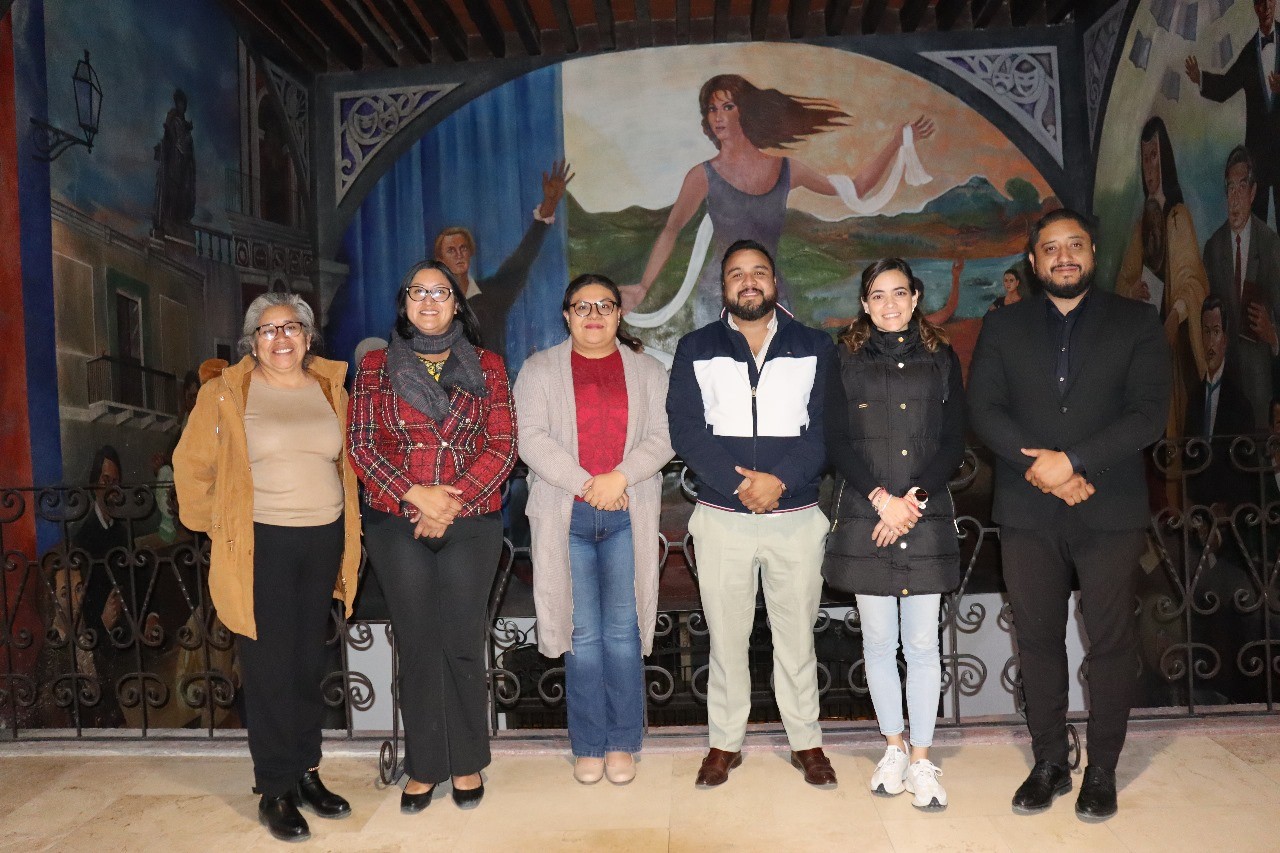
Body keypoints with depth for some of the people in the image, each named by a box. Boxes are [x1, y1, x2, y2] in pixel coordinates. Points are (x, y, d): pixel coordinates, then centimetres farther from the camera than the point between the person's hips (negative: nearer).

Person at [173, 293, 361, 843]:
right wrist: (220, 527, 0)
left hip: (324, 541, 4)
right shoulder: (226, 393, -4)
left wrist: (342, 524, 12)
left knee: (309, 663, 13)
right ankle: (274, 792, 15)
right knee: (270, 668, 2)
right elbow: (192, 466, 1)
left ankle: (306, 772, 28)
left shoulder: (330, 389, 7)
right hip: (262, 546, -4)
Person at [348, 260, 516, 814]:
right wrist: (416, 494, -12)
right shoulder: (376, 367, 7)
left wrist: (453, 501, -11)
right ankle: (424, 767, 21)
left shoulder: (486, 367, 6)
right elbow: (362, 445, 0)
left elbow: (502, 446, -1)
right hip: (397, 526, 1)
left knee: (462, 643, 5)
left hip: (471, 523, 0)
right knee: (418, 644, 6)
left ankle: (467, 762, 22)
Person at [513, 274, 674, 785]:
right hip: (564, 515, 0)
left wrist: (619, 478, -14)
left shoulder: (647, 370, 11)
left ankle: (622, 744, 17)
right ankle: (588, 746, 18)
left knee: (623, 630, 3)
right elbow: (531, 438, -3)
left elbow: (663, 437, 1)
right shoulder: (539, 369, 8)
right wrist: (584, 483, -12)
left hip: (628, 516, 1)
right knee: (582, 634, 5)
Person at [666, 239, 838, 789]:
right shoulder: (695, 350, 6)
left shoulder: (816, 348, 7)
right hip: (721, 517, 0)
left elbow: (825, 428, -3)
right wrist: (740, 484, -16)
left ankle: (806, 742, 26)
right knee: (725, 636, 10)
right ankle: (724, 743, 25)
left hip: (797, 515, 0)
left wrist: (778, 478, -18)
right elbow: (685, 430, -4)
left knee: (797, 636, 10)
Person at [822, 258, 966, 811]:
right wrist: (882, 497, -12)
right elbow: (837, 443, 0)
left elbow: (954, 442, 3)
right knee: (879, 641, 8)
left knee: (922, 644, 3)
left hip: (928, 517, 0)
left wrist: (914, 499, -10)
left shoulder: (941, 360, 8)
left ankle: (921, 760, 16)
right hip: (865, 516, 0)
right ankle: (894, 747, 25)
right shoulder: (847, 362, 6)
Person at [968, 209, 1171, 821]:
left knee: (1110, 641, 6)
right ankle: (1049, 763, 22)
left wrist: (1070, 461, -16)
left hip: (1111, 511, -1)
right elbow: (983, 409, -2)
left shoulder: (1136, 323, 5)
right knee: (1037, 639, 8)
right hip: (1028, 511, 1)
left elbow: (1148, 413, -6)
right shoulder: (1003, 326, 9)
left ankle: (1102, 770, 21)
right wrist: (1040, 466, -14)